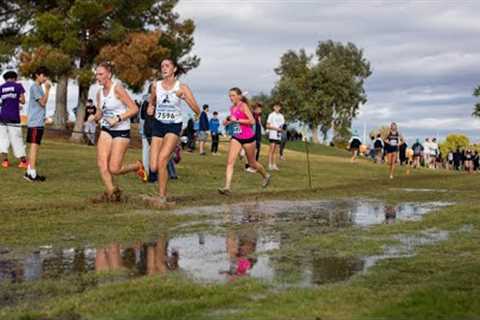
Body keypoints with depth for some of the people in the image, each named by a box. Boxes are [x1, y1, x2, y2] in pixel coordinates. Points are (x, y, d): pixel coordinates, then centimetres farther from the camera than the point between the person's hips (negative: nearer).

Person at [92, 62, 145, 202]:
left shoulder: (117, 88, -12)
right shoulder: (99, 92, 8)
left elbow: (134, 109, -15)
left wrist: (118, 118, -23)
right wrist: (94, 117, -3)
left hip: (121, 132, -6)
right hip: (106, 131, 6)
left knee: (114, 169, -8)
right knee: (102, 163, -11)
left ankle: (137, 166, 18)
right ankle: (111, 192, 0)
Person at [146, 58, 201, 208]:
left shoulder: (181, 87, -6)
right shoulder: (156, 85, 3)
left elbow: (197, 111, -10)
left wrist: (185, 98, -25)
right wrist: (150, 108, -2)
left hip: (174, 126, -4)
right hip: (158, 125, 4)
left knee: (161, 160, -22)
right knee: (153, 168, -3)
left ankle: (162, 198, -11)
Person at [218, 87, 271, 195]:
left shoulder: (243, 106, -13)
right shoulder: (232, 108, 7)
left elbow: (252, 121, -21)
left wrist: (237, 120, -24)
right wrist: (228, 122, 3)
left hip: (248, 138, -6)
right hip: (236, 138, 6)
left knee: (252, 163, 12)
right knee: (230, 161, -13)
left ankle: (266, 176, 40)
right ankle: (227, 187, -19)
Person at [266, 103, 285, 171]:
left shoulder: (281, 116, 15)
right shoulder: (271, 115, -1)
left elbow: (283, 124, 20)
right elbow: (267, 126, -5)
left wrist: (282, 129, -3)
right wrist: (276, 128, -14)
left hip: (279, 135, 5)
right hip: (272, 134, -5)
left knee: (275, 150, 6)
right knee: (271, 149, -11)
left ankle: (274, 165, 8)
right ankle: (270, 165, -11)